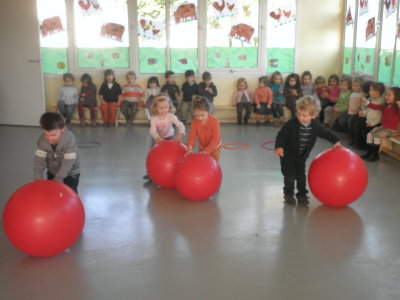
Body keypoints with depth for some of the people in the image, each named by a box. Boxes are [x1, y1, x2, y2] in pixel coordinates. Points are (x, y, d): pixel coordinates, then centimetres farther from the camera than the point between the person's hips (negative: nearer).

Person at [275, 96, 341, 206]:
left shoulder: (315, 125, -12)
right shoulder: (291, 123, -25)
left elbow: (325, 133, 6)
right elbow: (281, 135, -22)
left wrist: (335, 141, 10)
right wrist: (279, 146, -36)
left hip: (302, 156, 3)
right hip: (288, 154, -3)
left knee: (301, 176, 8)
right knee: (290, 176, -2)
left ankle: (302, 195, 24)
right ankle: (288, 194, 19)